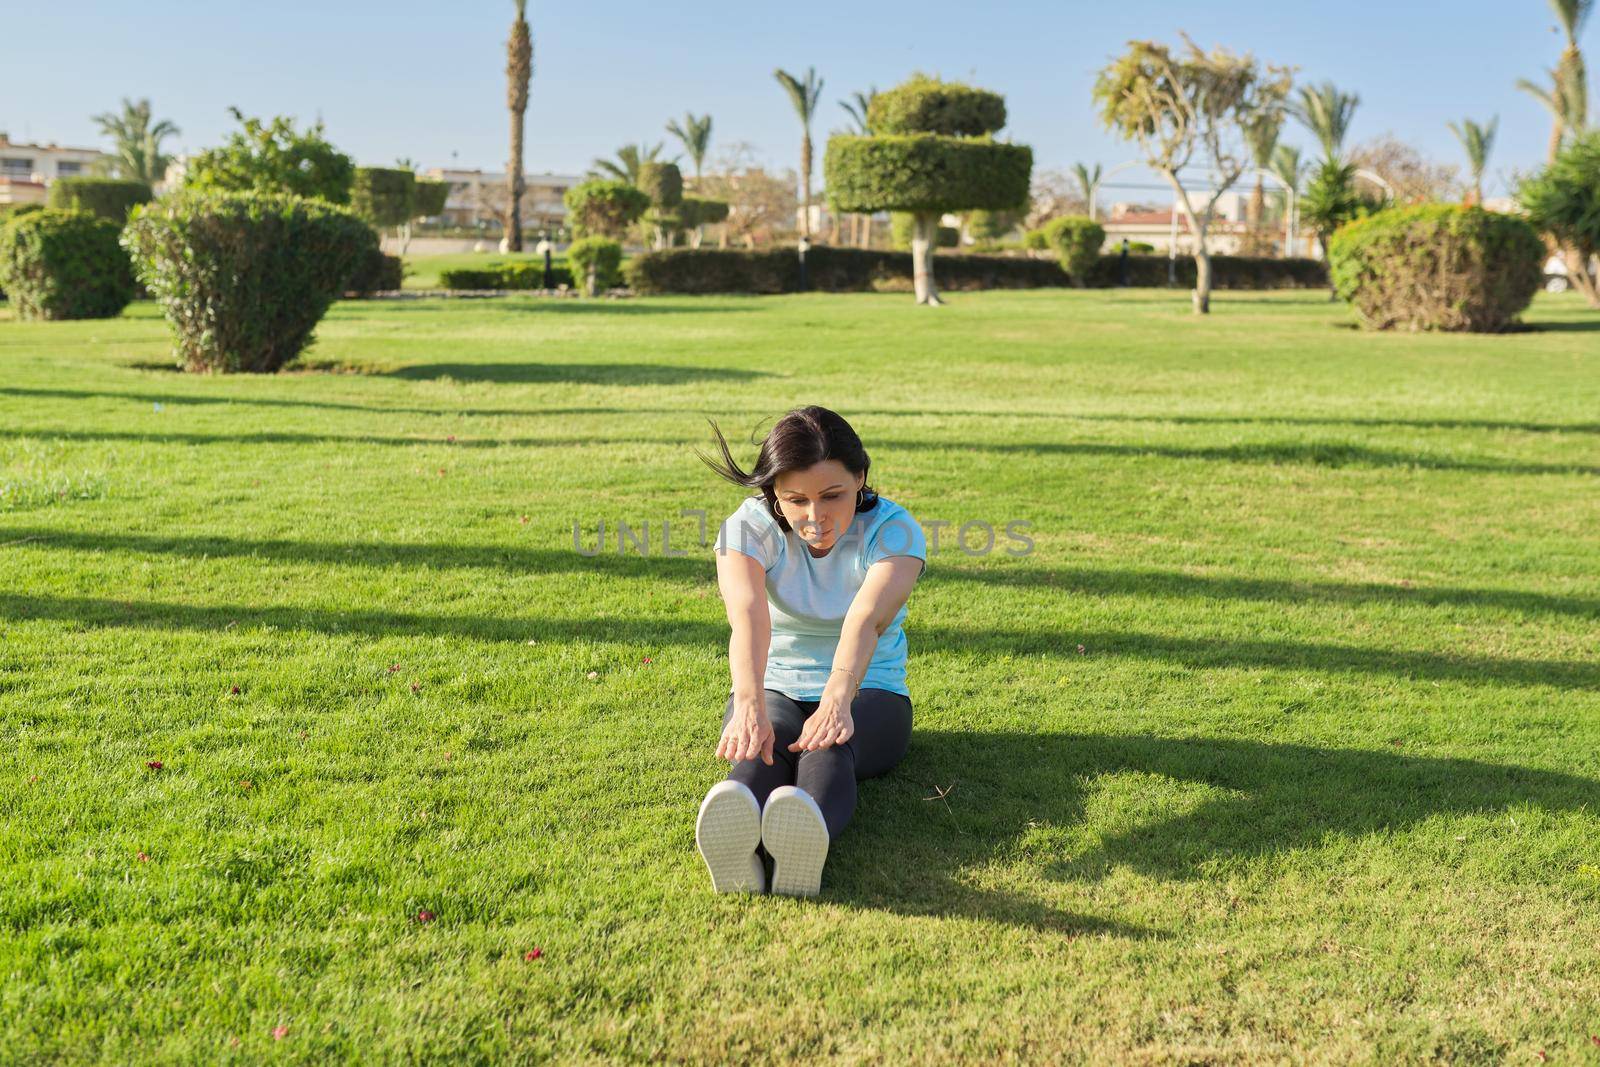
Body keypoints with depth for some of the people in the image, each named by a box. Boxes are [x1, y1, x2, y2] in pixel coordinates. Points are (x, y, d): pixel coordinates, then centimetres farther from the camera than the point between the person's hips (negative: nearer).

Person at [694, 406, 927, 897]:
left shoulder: (893, 529, -14)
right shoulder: (749, 527, -12)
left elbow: (866, 619, -35)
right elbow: (748, 617, -33)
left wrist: (838, 700, -55)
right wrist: (749, 705, -54)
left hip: (869, 693, 0)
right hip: (775, 690, 1)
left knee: (830, 746, -37)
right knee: (764, 746, -36)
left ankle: (807, 839, -70)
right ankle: (736, 845, -69)